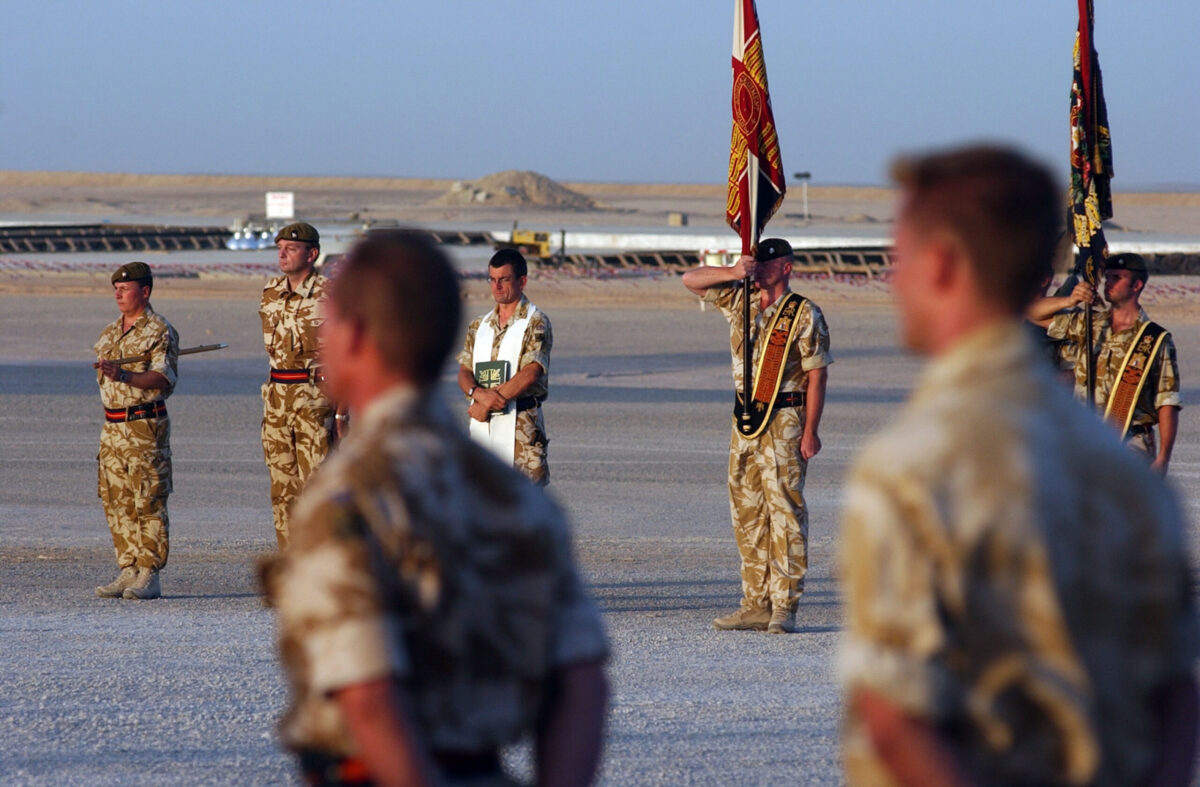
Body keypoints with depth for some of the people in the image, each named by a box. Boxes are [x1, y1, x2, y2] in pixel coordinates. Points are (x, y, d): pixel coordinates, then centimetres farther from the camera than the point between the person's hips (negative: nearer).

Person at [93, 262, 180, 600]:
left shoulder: (160, 331, -7)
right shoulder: (109, 332, 17)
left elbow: (163, 379, -17)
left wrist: (124, 375, -28)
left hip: (145, 426, -8)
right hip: (112, 427, 8)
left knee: (148, 502, -7)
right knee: (116, 503, 7)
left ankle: (149, 576, -6)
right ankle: (129, 571, 12)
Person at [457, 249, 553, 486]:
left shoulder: (535, 323, -2)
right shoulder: (479, 326, 16)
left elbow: (530, 374, -13)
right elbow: (464, 372, 8)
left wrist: (489, 403, -14)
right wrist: (479, 393, -16)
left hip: (521, 424, -5)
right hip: (482, 424, 6)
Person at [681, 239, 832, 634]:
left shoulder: (804, 314, -4)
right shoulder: (740, 302, 12)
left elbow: (817, 375, -6)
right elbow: (691, 280, 12)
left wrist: (810, 431, -12)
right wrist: (733, 272, -7)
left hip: (784, 423, -6)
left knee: (785, 511, -7)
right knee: (747, 513, 7)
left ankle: (784, 607, -7)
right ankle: (755, 604, 12)